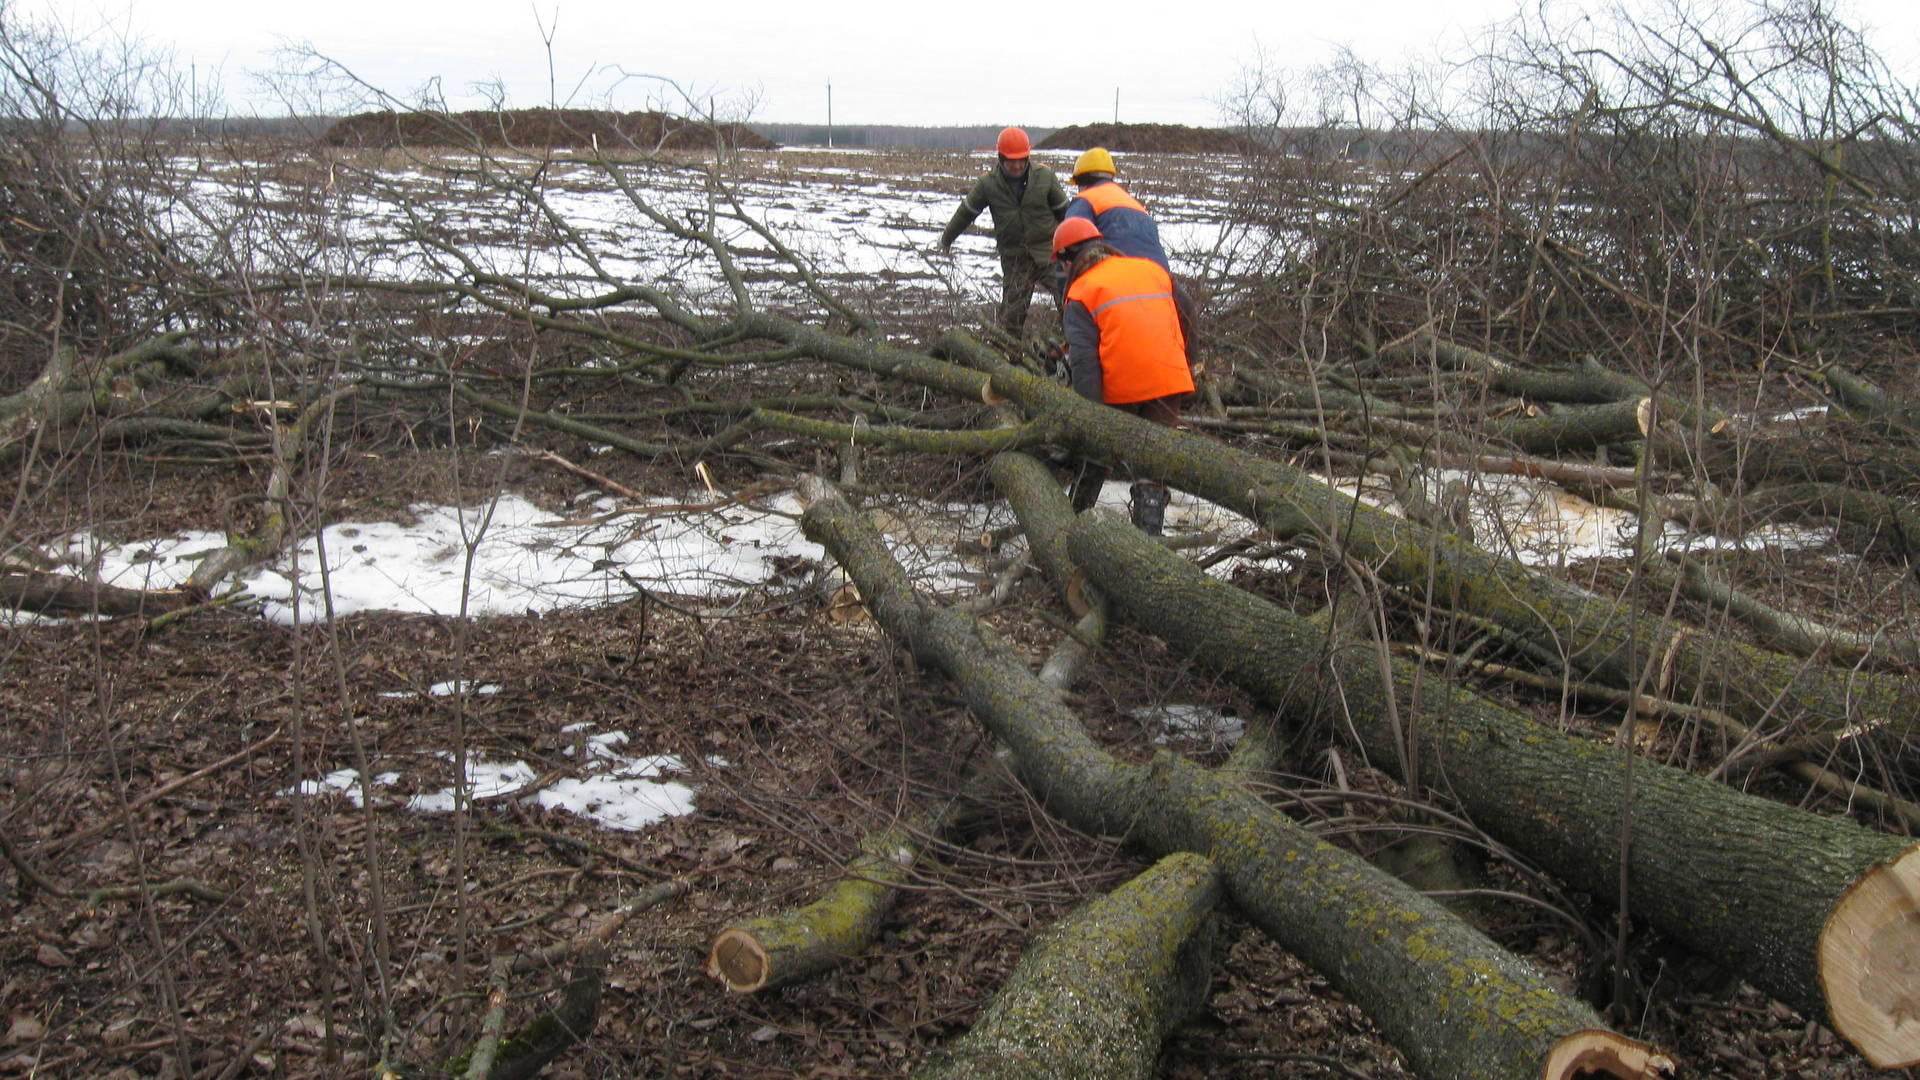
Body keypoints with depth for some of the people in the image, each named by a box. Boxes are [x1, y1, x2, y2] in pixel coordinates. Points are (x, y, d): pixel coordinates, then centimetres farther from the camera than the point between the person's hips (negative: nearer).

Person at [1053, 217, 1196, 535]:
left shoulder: (1080, 293, 2)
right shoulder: (1152, 269, 17)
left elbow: (1084, 358, -9)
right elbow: (1186, 316, 23)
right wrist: (1187, 369, 33)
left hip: (1118, 389, -3)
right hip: (1168, 380, 3)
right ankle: (1148, 531, -3)